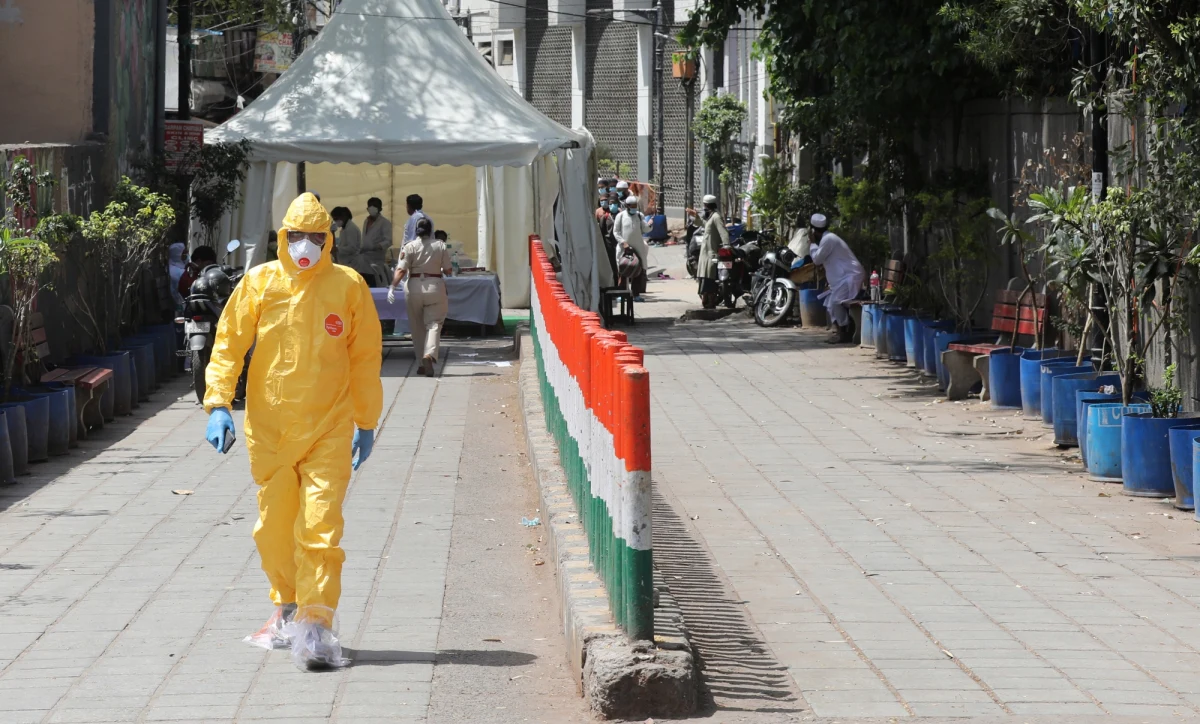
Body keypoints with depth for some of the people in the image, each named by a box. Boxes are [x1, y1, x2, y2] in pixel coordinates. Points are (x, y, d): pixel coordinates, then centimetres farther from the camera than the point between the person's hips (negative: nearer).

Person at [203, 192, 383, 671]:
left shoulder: (348, 286, 0)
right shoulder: (259, 283, 1)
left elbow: (366, 358, 9)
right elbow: (228, 344, 4)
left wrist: (366, 422, 12)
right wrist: (218, 403, -7)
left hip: (329, 430, -2)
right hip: (268, 428, 2)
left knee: (320, 528, -11)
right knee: (274, 527, 10)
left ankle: (315, 625, -12)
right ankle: (286, 608, 31)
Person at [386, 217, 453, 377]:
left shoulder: (409, 247, -4)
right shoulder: (440, 246, -1)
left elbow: (401, 270, -13)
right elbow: (448, 270, 2)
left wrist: (392, 287, -13)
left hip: (414, 287, 0)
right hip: (435, 287, 0)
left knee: (417, 327, 12)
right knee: (434, 323, -1)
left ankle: (422, 363, 18)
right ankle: (429, 355, -26)